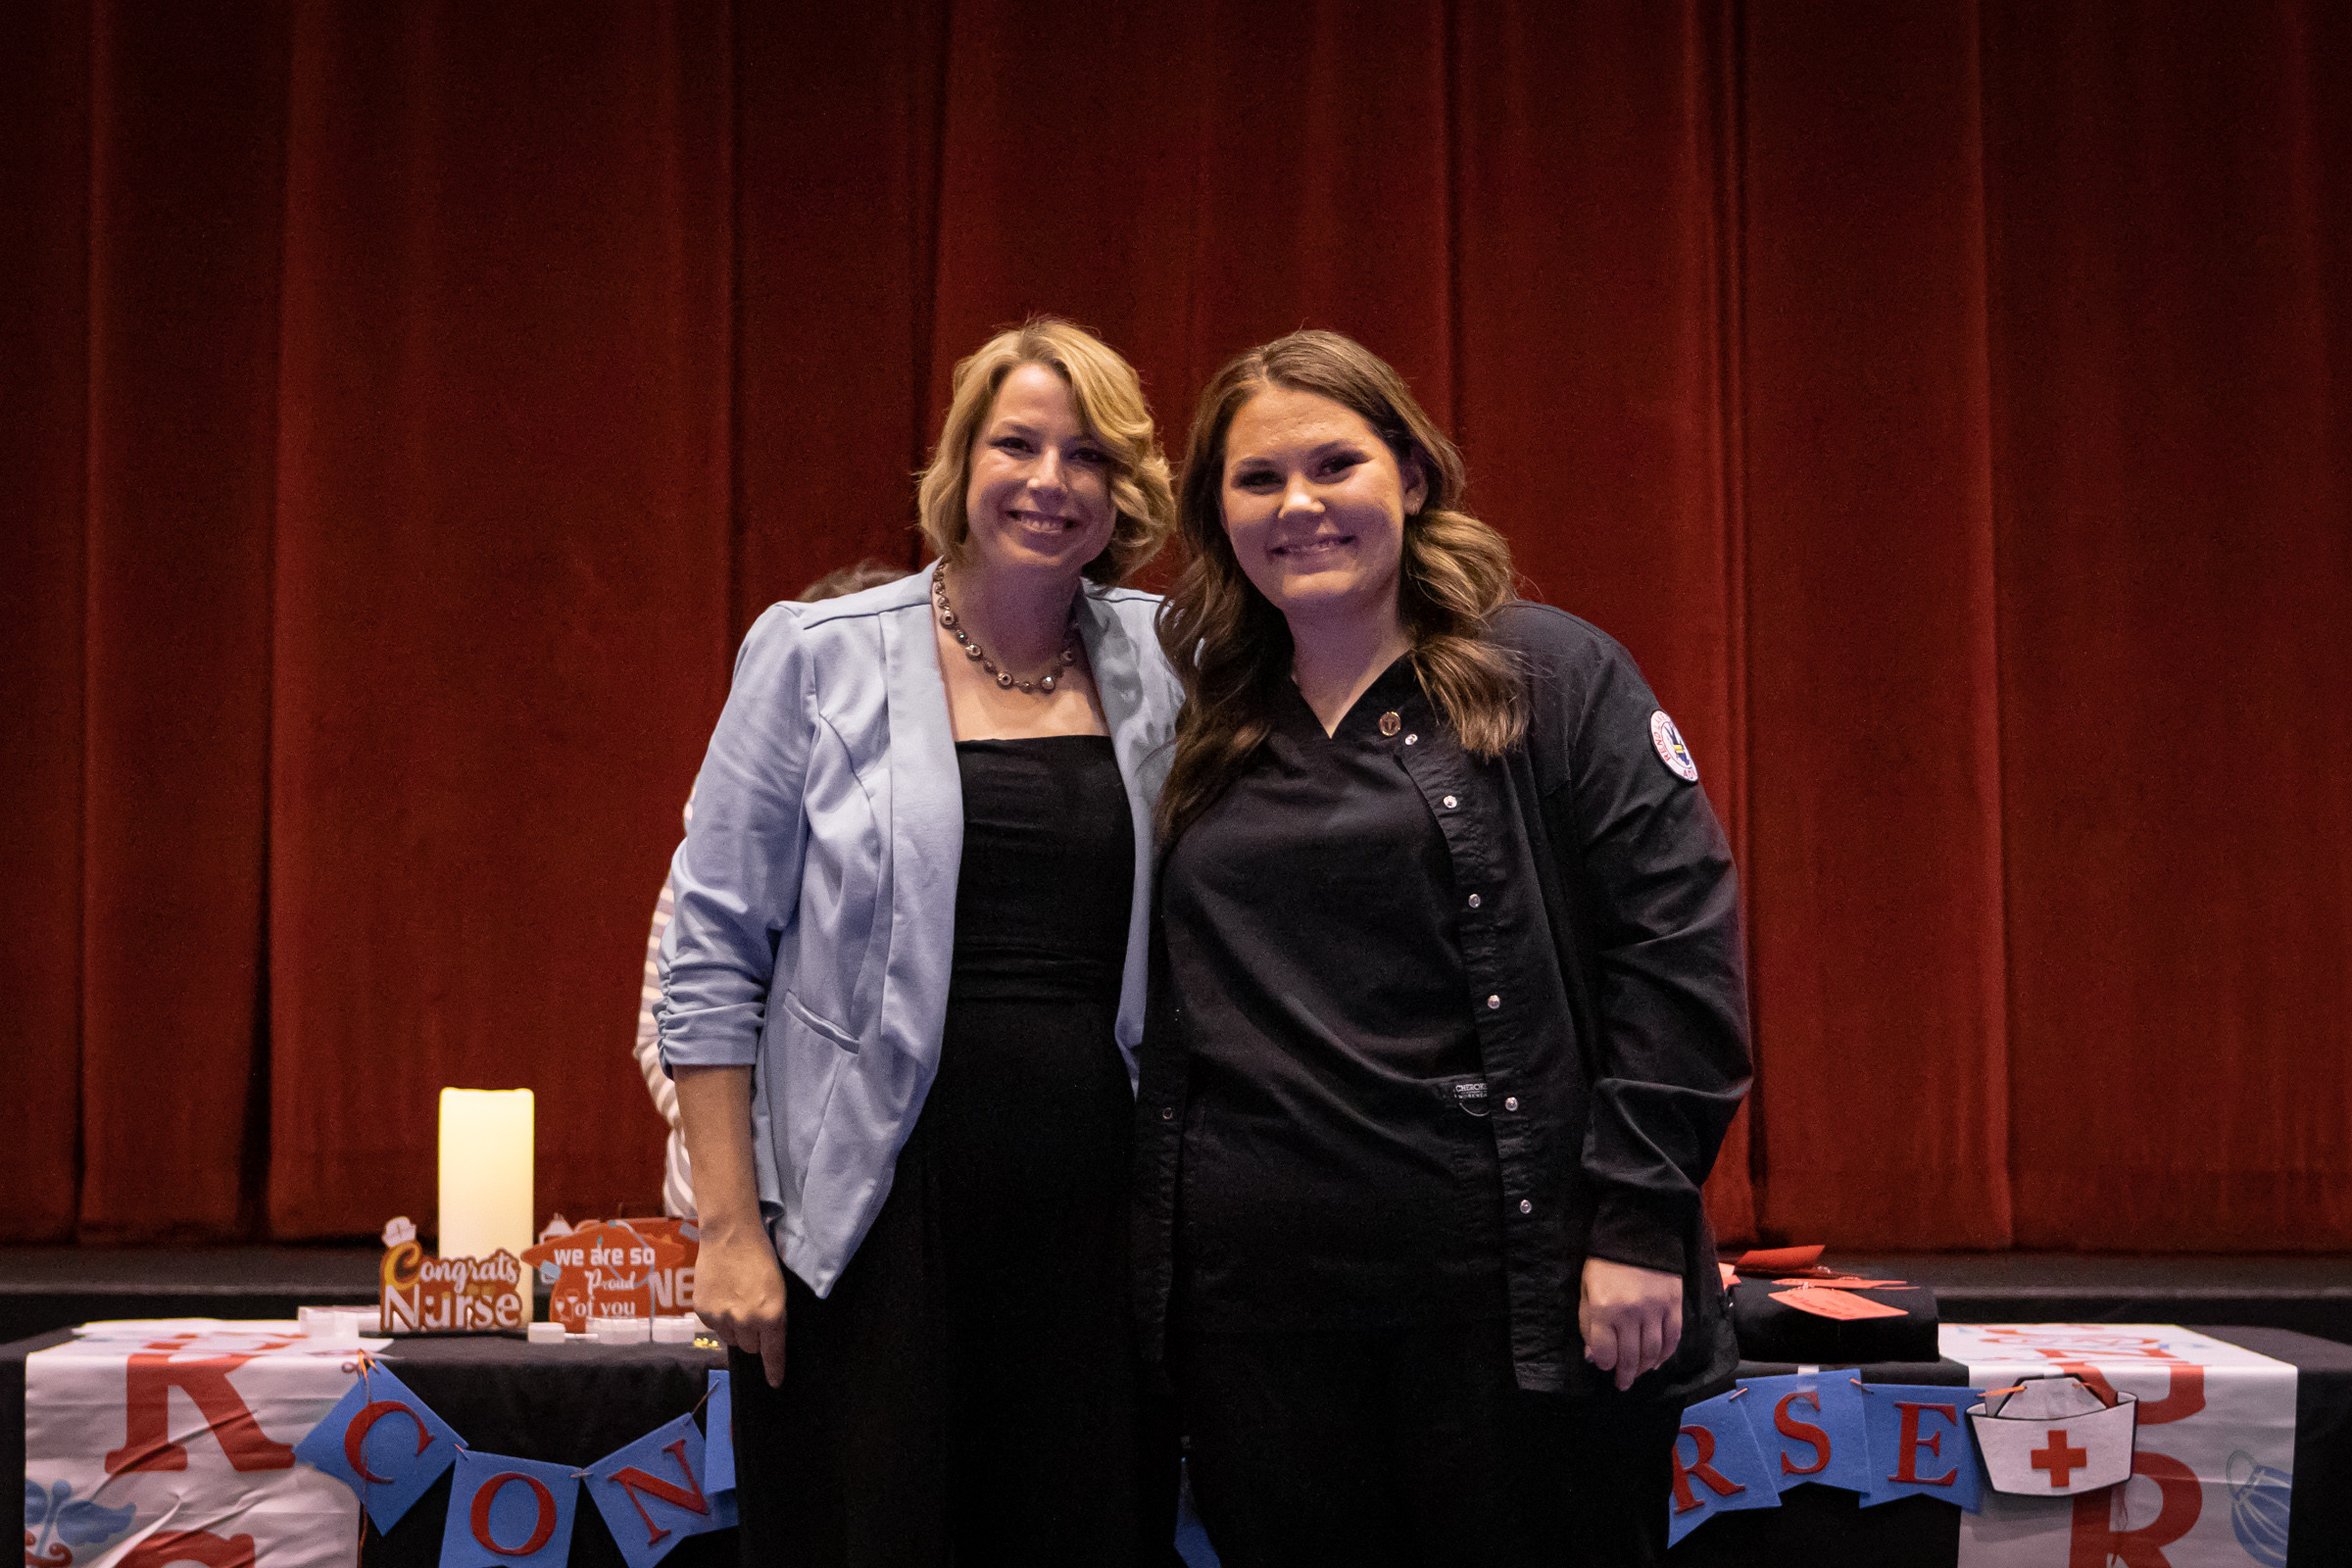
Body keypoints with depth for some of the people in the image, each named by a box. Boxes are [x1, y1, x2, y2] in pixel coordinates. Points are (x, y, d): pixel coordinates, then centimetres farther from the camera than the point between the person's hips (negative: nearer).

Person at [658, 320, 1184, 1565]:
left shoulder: (1161, 660, 7)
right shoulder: (818, 656, -1)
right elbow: (711, 956, -1)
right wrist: (729, 1228, -7)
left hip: (1097, 1209, 3)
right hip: (878, 1214, -3)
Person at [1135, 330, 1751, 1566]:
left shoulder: (1552, 677, 0)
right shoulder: (1206, 731, 14)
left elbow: (1680, 941, -7)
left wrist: (1640, 1222, -13)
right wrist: (1151, 1261, 14)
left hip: (1513, 1286, -4)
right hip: (1255, 1301, 4)